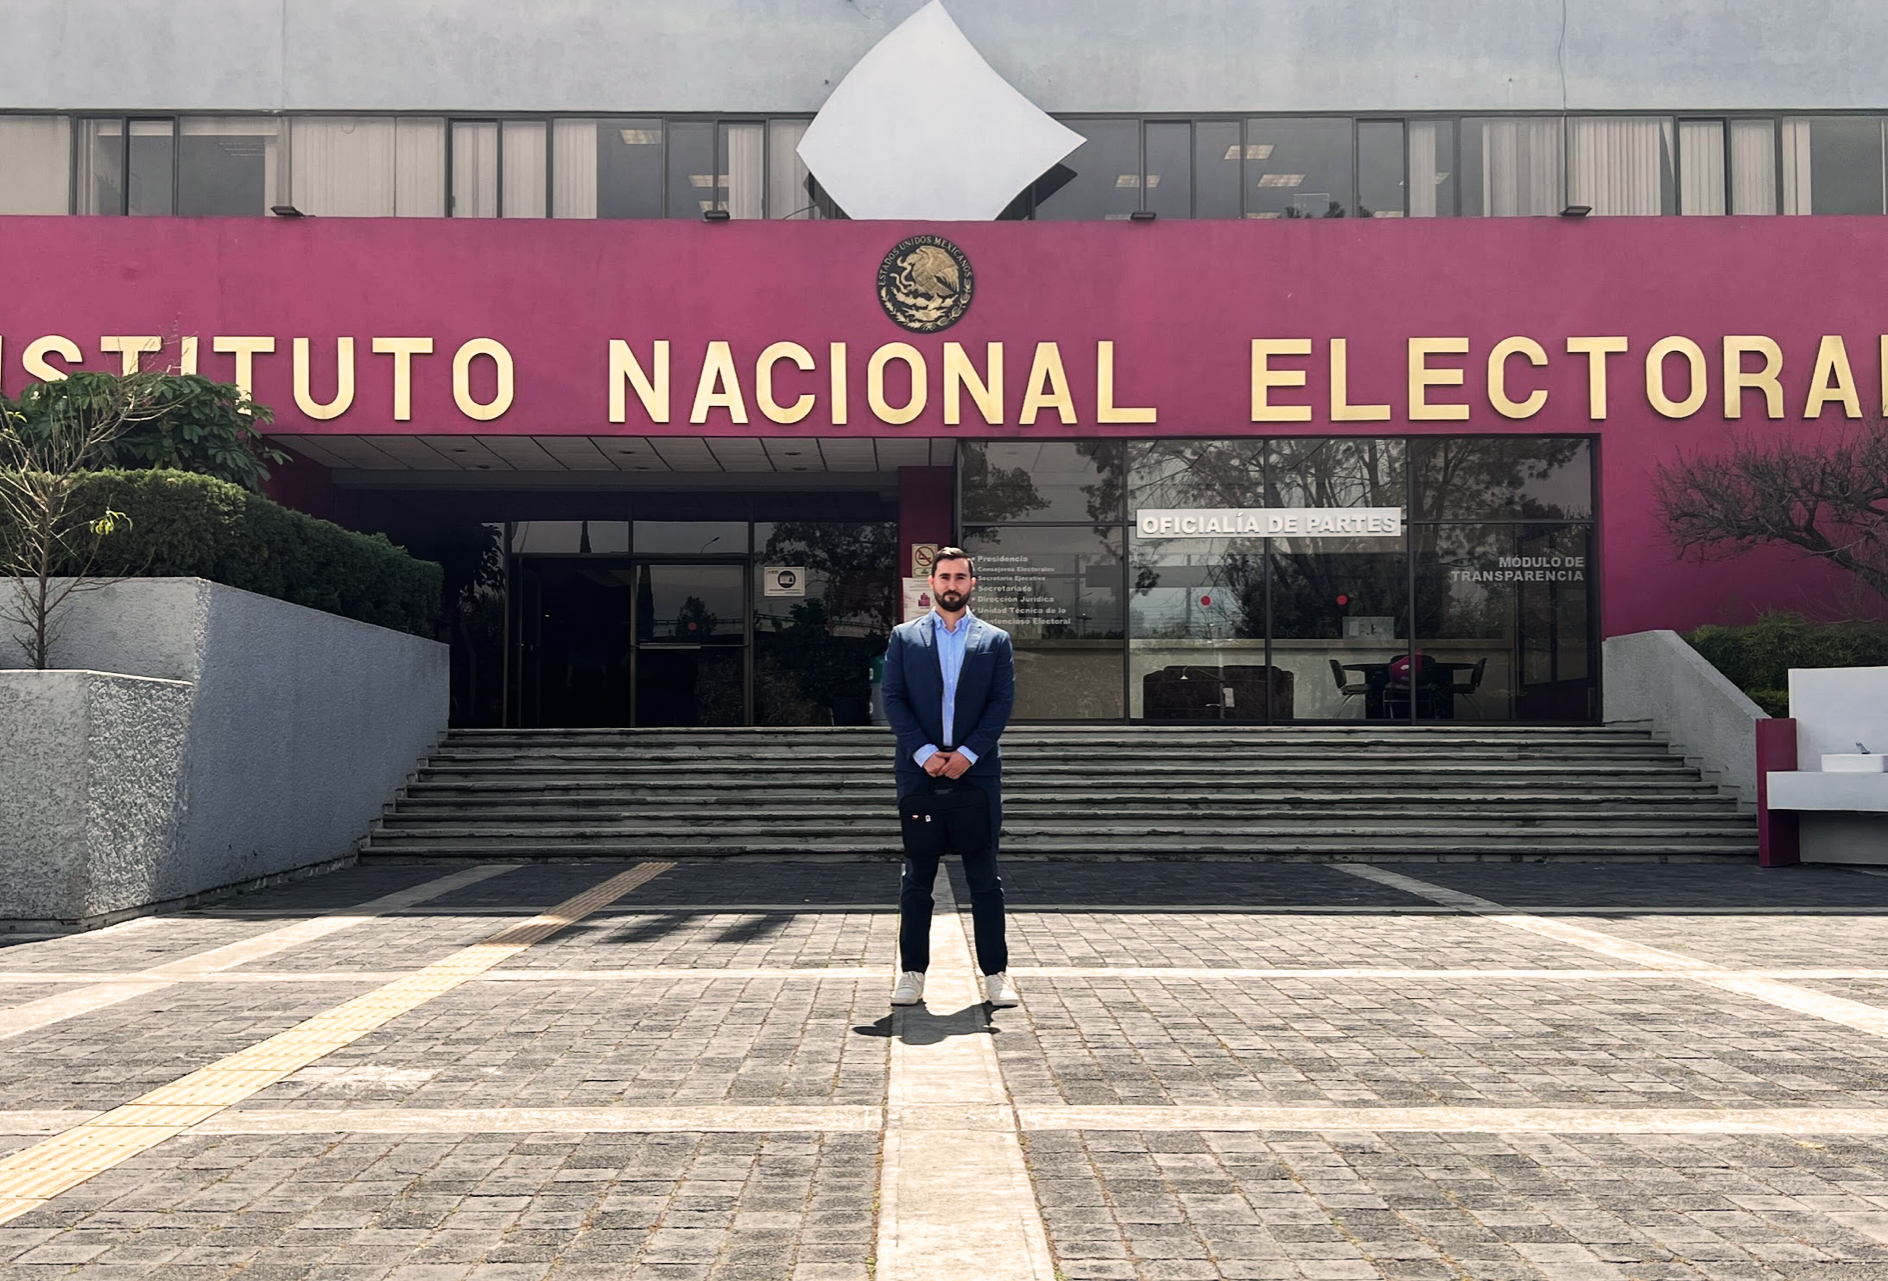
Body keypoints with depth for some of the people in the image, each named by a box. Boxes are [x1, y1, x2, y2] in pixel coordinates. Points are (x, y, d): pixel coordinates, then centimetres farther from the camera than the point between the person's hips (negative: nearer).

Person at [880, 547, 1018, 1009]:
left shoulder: (995, 641, 10)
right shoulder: (904, 638, 10)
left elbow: (1003, 702, 2)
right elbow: (893, 698, 2)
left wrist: (967, 753, -9)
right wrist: (924, 753, -10)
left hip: (977, 770, 0)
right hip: (919, 770, 0)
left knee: (984, 877, 2)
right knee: (917, 876, 3)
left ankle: (995, 974, 7)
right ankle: (912, 972, 10)